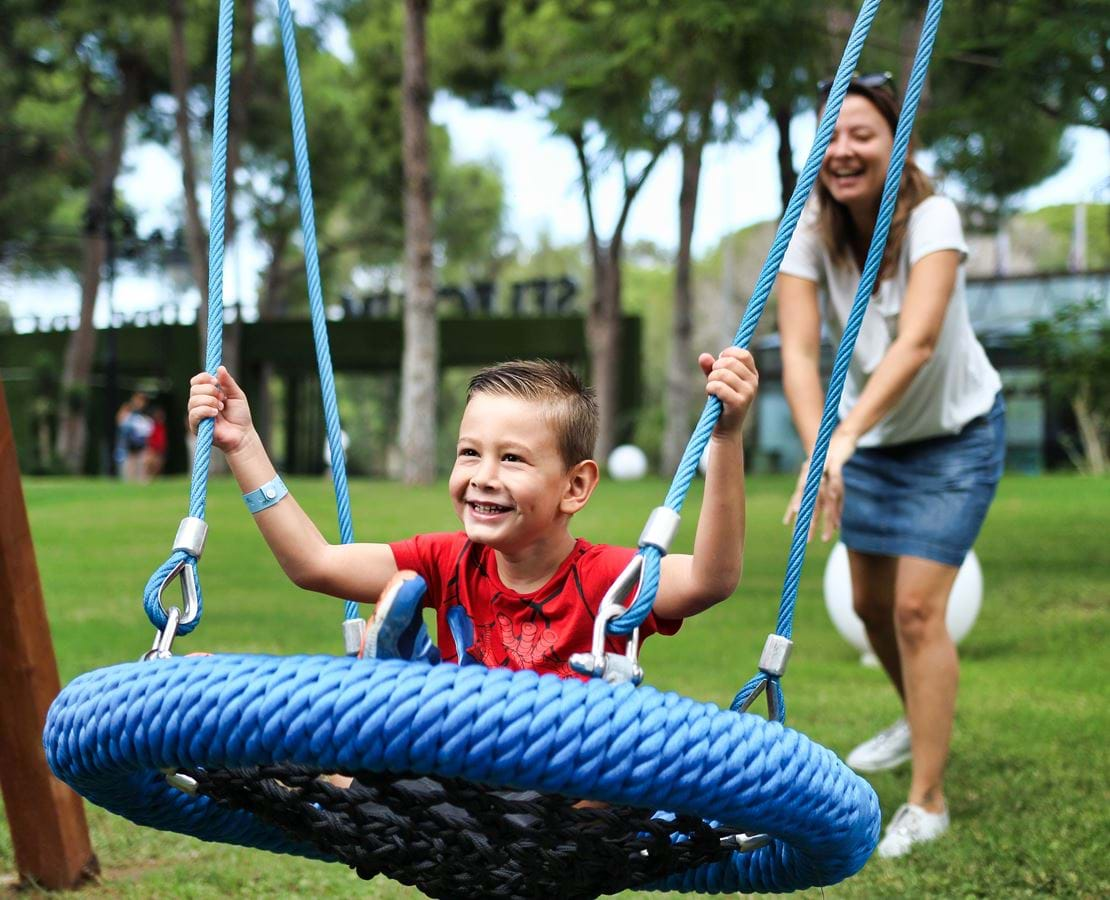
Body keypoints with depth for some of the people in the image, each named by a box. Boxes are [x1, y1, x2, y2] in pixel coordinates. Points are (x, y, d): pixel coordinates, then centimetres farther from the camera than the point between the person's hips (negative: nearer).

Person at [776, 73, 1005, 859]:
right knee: (871, 603, 16)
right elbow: (799, 351, -29)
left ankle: (929, 802, 0)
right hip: (872, 439, 5)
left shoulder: (931, 219, -28)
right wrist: (819, 448, -46)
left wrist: (844, 437, -54)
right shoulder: (809, 233, -18)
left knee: (917, 606, -13)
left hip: (954, 434, -5)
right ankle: (921, 721, 46)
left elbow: (917, 340, -41)